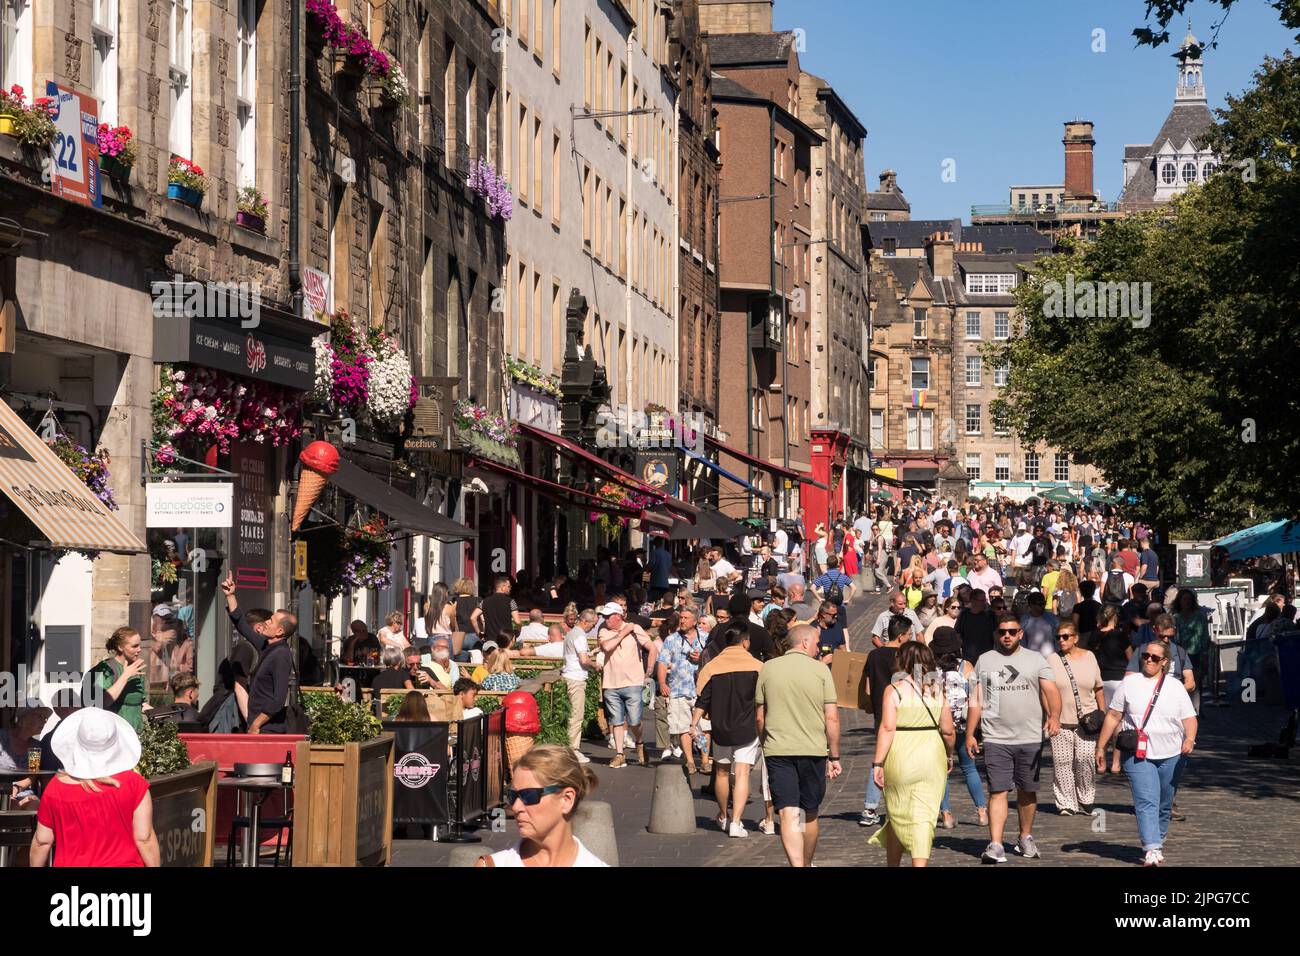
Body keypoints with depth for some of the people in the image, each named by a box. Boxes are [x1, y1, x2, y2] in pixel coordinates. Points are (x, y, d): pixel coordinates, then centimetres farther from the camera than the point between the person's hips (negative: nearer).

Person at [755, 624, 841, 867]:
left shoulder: (768, 669, 3)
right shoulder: (820, 670, -3)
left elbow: (759, 717, 7)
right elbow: (832, 717, -5)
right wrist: (834, 756, 3)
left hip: (777, 750, 0)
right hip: (813, 750, 0)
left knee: (788, 813, -5)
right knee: (810, 814, 17)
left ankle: (797, 865, -19)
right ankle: (807, 864, 34)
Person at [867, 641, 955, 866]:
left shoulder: (894, 689, -6)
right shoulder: (937, 690, 4)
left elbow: (887, 729, -13)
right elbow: (949, 732, 4)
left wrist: (878, 763, -12)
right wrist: (949, 756, 21)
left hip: (901, 757, -2)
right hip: (932, 756, 2)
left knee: (897, 816, 13)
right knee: (924, 818, 1)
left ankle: (892, 864, 27)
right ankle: (920, 864, -12)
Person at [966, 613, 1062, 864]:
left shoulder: (1036, 659, 6)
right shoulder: (984, 660, 8)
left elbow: (1051, 691, -7)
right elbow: (976, 701, 9)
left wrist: (1054, 716, -26)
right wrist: (970, 734, 5)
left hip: (1031, 738, 1)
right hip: (996, 739, -1)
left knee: (1028, 791, 11)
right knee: (998, 791, -8)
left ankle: (1026, 838, 28)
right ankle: (995, 845, -12)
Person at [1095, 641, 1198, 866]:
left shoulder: (1175, 687, 8)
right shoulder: (1130, 684, 6)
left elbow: (1189, 718, 4)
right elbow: (1113, 716, 8)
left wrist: (1190, 739, -16)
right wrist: (1101, 747, 5)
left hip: (1171, 756, 2)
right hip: (1138, 755, -2)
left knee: (1164, 805, 11)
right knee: (1146, 803, -15)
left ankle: (1157, 844, 30)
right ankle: (1152, 850, -25)